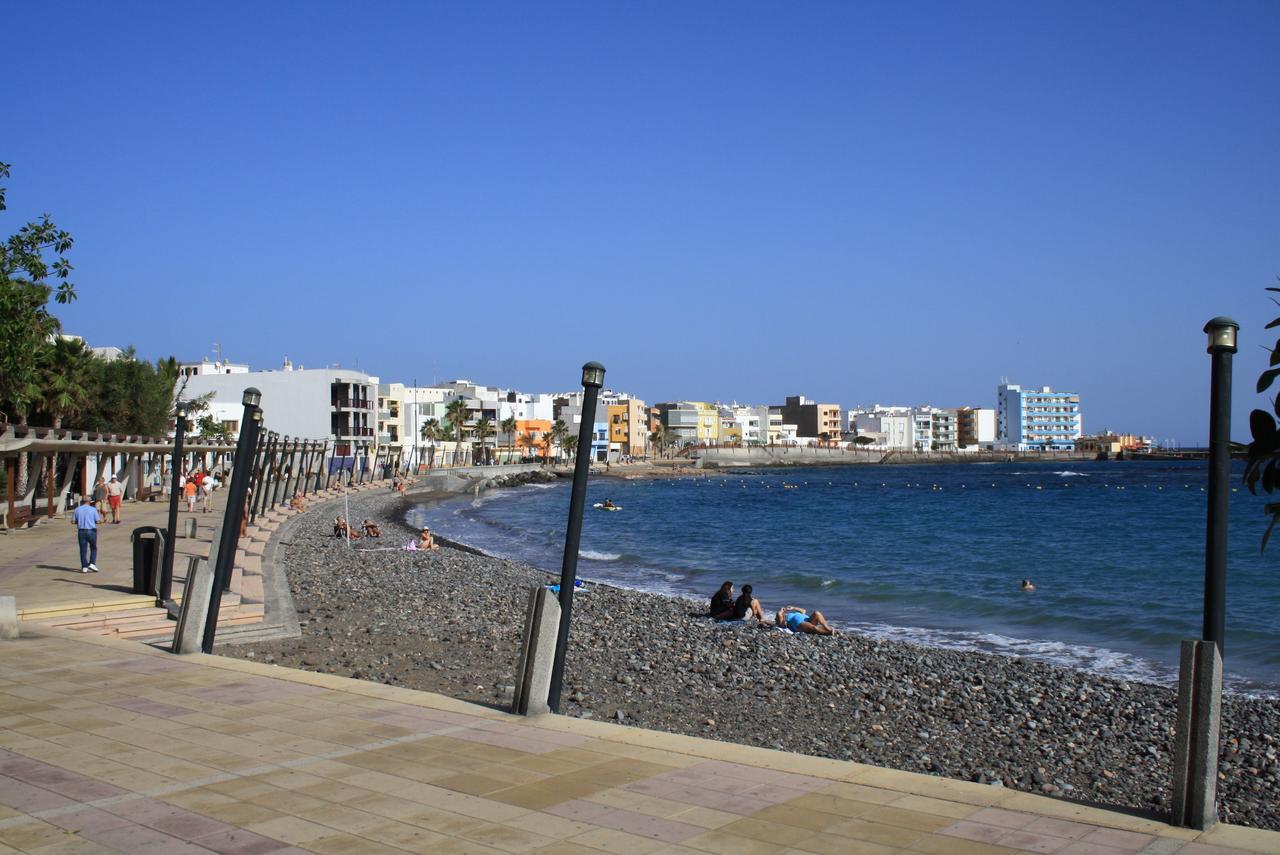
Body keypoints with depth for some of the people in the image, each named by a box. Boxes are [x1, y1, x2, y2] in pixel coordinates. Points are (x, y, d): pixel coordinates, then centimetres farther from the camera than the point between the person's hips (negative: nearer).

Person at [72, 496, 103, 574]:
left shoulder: (77, 510, 3)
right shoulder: (93, 509, -3)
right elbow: (98, 521, -5)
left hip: (81, 531, 2)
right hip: (91, 531, -2)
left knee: (83, 550, 6)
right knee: (93, 548, 15)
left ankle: (84, 567, 5)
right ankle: (92, 564, 3)